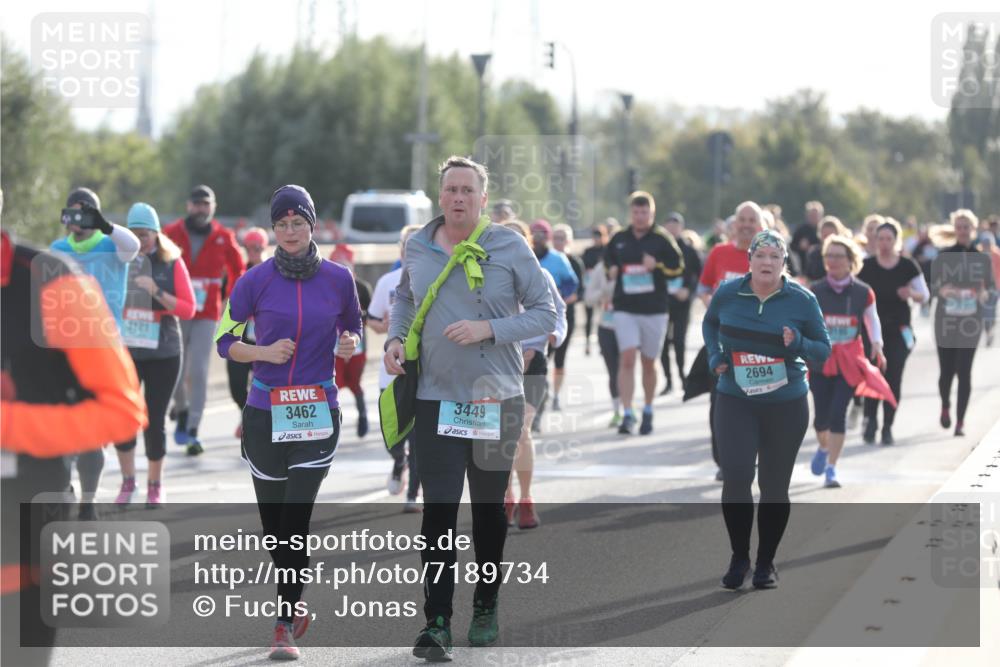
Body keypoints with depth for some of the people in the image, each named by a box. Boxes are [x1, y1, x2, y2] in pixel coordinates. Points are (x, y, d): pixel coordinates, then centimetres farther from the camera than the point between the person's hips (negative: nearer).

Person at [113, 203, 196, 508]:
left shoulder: (172, 263, -1)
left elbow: (188, 309, -5)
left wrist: (156, 292, -17)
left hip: (163, 354, -1)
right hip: (124, 351, 1)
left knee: (155, 421, 3)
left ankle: (155, 486, 20)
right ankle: (127, 481, 12)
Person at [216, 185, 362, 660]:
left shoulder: (338, 278, 2)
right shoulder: (255, 281, -1)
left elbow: (352, 327, 18)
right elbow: (226, 341, 6)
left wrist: (349, 344, -5)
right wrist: (264, 352, -12)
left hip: (317, 414, -1)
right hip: (264, 413, 1)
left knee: (295, 520, -11)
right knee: (272, 524, 8)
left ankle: (285, 627, -7)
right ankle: (294, 608, 30)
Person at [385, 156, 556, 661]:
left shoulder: (509, 247, -5)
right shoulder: (417, 246, 4)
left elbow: (545, 313, -4)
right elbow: (404, 297, 22)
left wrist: (489, 329, -17)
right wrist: (395, 337, 3)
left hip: (497, 400, -1)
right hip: (436, 399, 1)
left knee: (489, 507, 13)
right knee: (438, 510, -7)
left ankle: (486, 607, 30)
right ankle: (436, 622, -8)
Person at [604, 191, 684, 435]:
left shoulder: (662, 240, 0)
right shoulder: (618, 239, 8)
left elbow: (678, 268, 0)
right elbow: (607, 261, 24)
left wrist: (657, 266, -16)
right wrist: (611, 271, 3)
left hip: (654, 310, -1)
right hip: (625, 309, 1)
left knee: (649, 363, 9)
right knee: (627, 358, -13)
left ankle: (648, 412, 25)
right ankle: (627, 414, -15)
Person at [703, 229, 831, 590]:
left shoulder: (802, 300, -6)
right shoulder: (727, 294, -3)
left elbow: (824, 350, 1)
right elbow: (709, 323, 19)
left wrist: (798, 344, -20)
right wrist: (715, 356, 1)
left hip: (787, 404, 0)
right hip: (735, 401, 0)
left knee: (775, 485, 6)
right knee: (736, 476, -13)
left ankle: (766, 563, 21)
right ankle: (739, 558, 4)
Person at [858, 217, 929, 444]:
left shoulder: (908, 266, 3)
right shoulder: (866, 267, 2)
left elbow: (924, 294, 7)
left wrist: (911, 294, -13)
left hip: (899, 330, 1)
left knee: (893, 378, -2)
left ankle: (887, 427, 7)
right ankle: (870, 420, 7)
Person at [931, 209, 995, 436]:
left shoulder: (982, 258, 4)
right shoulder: (944, 256, 3)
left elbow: (991, 285, 8)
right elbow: (932, 285, 3)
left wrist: (985, 294, -14)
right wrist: (941, 290, -19)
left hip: (971, 322, 0)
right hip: (946, 320, 0)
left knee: (964, 372, -7)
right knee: (946, 371, 2)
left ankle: (960, 420, -1)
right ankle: (945, 407, 33)